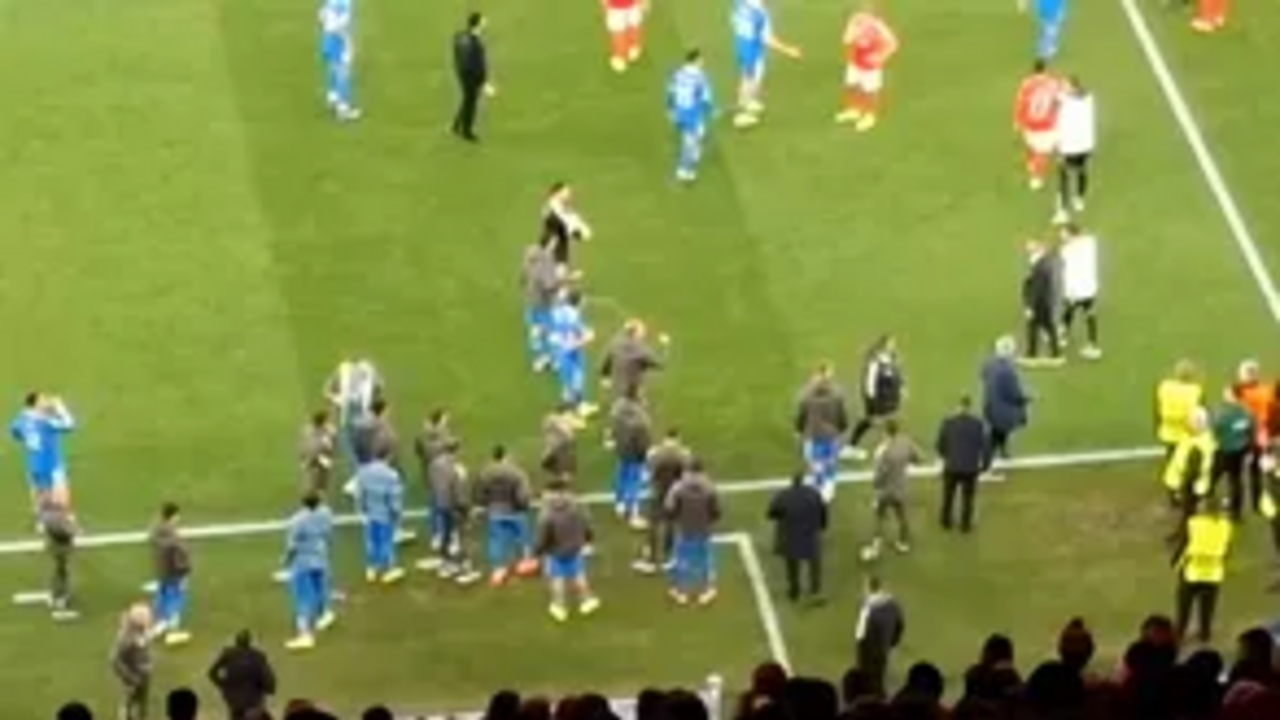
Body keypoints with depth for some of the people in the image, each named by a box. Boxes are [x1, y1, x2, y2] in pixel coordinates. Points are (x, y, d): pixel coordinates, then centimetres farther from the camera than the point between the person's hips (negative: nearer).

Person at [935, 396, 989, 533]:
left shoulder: (948, 422, -12)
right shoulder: (978, 424, -14)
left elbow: (939, 445, -3)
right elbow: (984, 446, -10)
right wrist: (984, 465, 8)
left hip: (951, 467, 1)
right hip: (970, 468, -1)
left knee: (948, 496, 22)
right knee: (967, 498, 17)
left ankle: (946, 522, 36)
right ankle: (965, 525, 27)